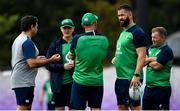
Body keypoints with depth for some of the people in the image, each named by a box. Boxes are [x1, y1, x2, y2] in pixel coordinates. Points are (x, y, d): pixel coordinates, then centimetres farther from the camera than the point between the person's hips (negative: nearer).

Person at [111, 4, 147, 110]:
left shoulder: (137, 33, -12)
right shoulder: (123, 33, 17)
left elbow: (141, 56, -19)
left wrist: (136, 75, -25)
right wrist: (117, 58, 10)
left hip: (131, 78, -10)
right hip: (121, 77, 10)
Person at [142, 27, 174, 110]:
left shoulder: (166, 50, -11)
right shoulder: (151, 48, 14)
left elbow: (157, 66, -20)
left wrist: (148, 60, -2)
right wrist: (151, 59, -11)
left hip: (161, 88, -8)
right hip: (149, 87, 8)